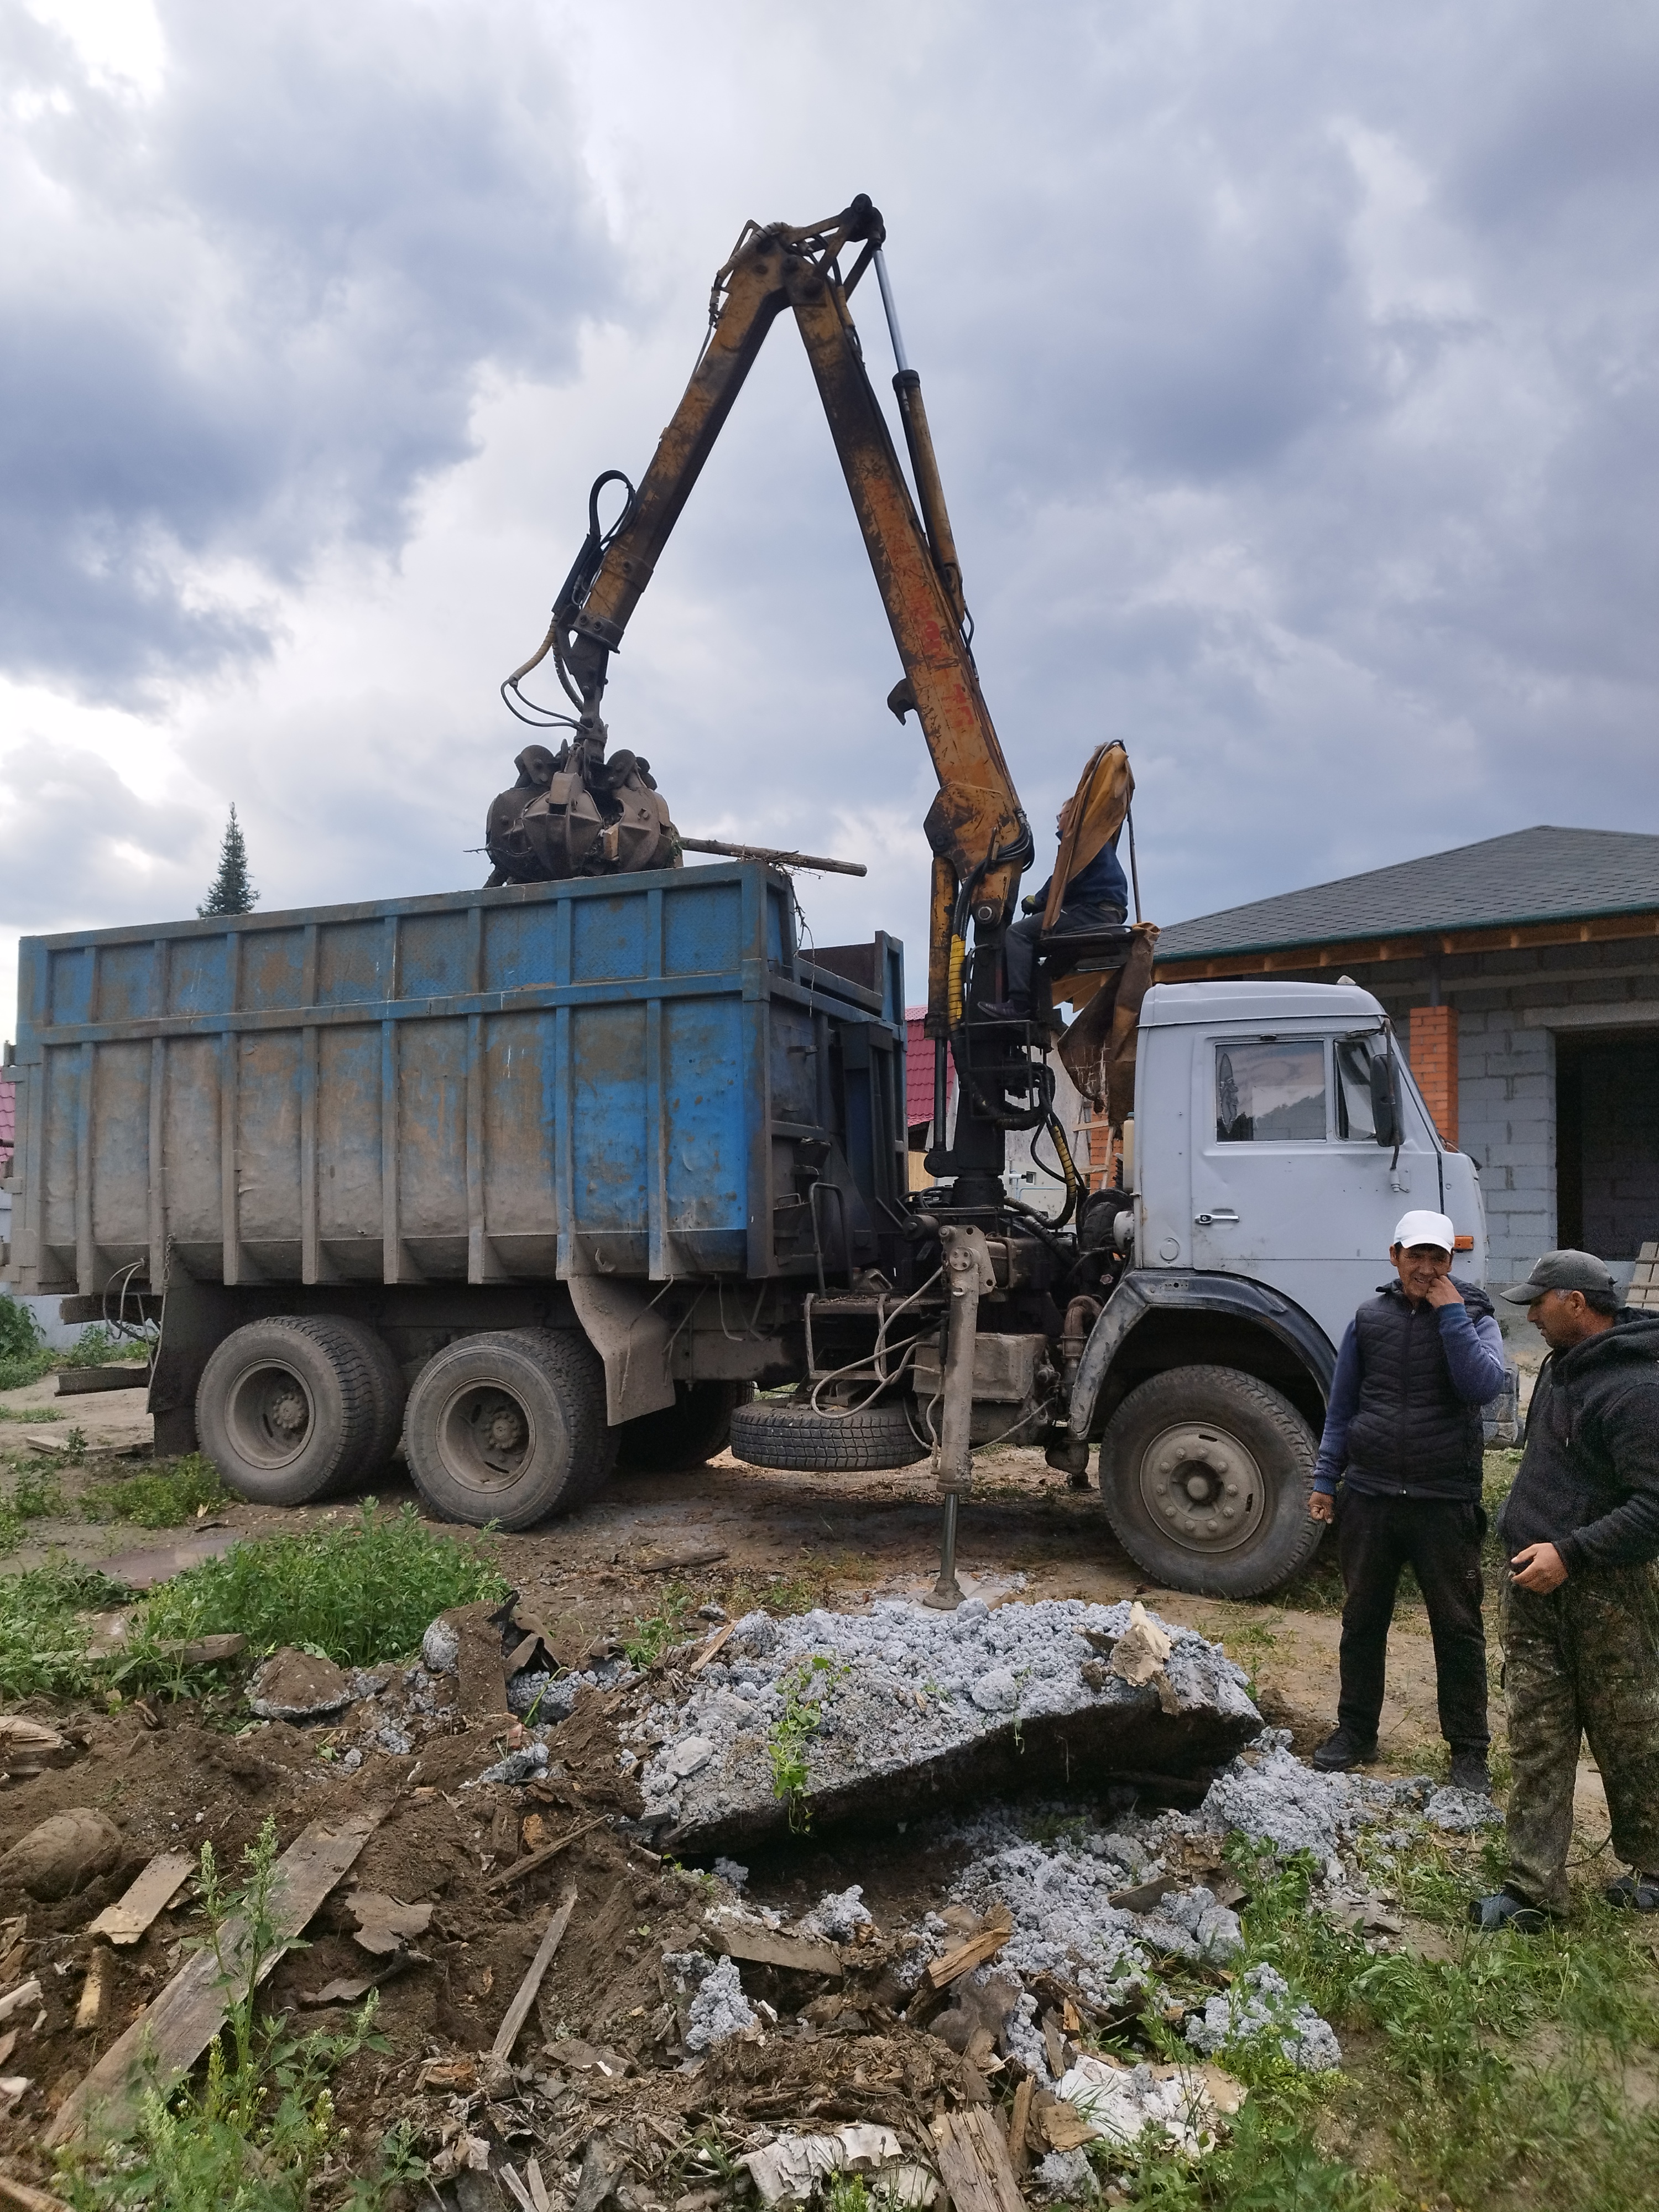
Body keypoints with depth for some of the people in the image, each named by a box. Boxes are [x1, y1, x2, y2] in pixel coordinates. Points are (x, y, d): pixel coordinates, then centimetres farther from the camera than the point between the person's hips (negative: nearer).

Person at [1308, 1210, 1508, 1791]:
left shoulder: (1473, 1317, -1)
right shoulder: (1369, 1318, 5)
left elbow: (1483, 1386, -20)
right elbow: (1342, 1406, 10)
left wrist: (1450, 1312, -19)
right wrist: (1325, 1480, 8)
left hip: (1445, 1502, -2)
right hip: (1368, 1497, 2)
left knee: (1458, 1628, 7)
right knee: (1362, 1621, 12)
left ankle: (1468, 1750, 21)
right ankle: (1356, 1731, 27)